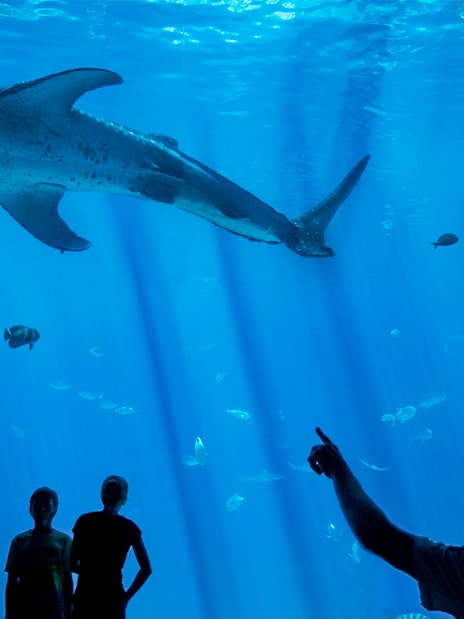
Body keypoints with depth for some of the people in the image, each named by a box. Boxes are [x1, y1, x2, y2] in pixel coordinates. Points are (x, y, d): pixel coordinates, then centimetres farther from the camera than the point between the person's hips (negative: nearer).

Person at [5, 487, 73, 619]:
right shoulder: (20, 541, 9)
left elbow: (68, 579, 8)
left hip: (54, 606, 0)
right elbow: (11, 582, 10)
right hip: (25, 606, 1)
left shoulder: (63, 540, 7)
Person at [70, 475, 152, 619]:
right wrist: (127, 595, 12)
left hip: (84, 598, -1)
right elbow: (146, 569, 6)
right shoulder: (130, 528, 3)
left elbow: (73, 565, 1)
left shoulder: (84, 521, 0)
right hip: (114, 600, 1)